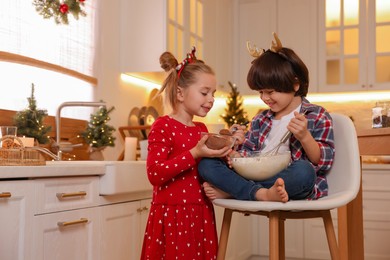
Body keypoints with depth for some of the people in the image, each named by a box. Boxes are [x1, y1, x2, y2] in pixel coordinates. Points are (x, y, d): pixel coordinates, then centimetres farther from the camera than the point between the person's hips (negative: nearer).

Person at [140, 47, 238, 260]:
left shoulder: (201, 128, 12)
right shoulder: (163, 126, -9)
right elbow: (155, 174, -19)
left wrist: (224, 150, 6)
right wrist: (194, 154, -23)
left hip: (201, 215, 7)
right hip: (172, 215, -6)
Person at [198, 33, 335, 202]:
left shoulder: (317, 116, 4)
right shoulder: (260, 120, 19)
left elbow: (323, 163, -2)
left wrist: (304, 136, -20)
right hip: (255, 178, 5)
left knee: (303, 171, -40)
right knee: (206, 164, -11)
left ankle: (228, 190, -27)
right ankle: (262, 194, -31)